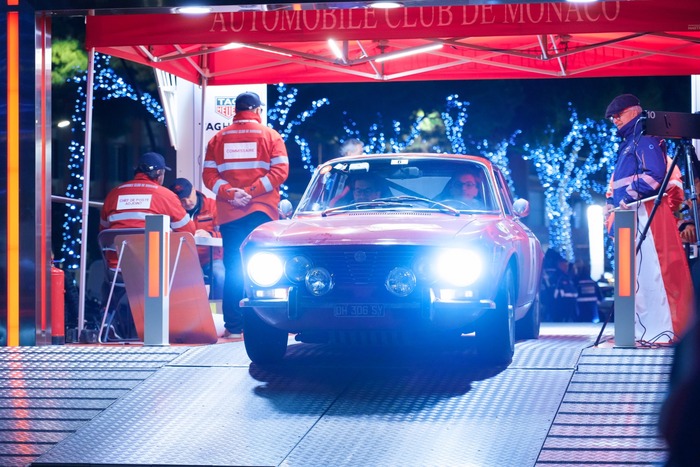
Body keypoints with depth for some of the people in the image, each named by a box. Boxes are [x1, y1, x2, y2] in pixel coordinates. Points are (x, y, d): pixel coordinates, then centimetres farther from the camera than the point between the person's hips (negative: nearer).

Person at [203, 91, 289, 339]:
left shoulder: (218, 138, 12)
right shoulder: (270, 136, 5)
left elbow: (209, 174, 2)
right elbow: (279, 171, -6)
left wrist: (230, 193, -9)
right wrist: (252, 192, -11)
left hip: (229, 214, 2)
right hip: (261, 212, -2)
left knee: (233, 270, 3)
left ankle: (233, 325, -1)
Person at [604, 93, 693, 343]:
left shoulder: (645, 139, -5)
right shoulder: (627, 143, 25)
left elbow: (654, 175, -18)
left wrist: (628, 197, -17)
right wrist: (612, 205, 18)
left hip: (644, 213, -10)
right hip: (629, 216, 10)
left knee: (650, 270, -14)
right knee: (633, 274, 9)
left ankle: (661, 331, -16)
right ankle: (641, 329, 11)